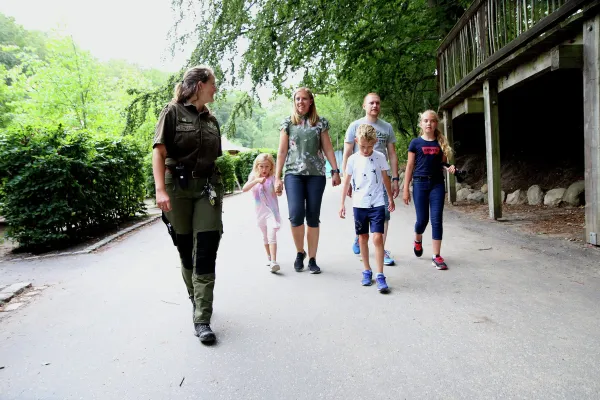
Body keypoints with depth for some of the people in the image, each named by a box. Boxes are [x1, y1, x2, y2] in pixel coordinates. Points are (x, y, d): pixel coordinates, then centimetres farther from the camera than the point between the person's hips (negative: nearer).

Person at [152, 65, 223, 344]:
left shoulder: (211, 119, 14)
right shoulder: (172, 112, -1)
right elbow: (159, 153, -11)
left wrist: (218, 190, 13)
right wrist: (160, 190, -22)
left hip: (208, 188, 3)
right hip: (178, 187, -3)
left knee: (206, 253, -7)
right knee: (186, 250, 9)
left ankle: (202, 320, -4)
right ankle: (196, 300, 33)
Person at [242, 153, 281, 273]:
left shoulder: (272, 178, -5)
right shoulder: (254, 178, -1)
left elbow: (278, 194, -10)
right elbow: (244, 189, -17)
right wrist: (257, 180, -30)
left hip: (271, 210, -4)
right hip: (260, 212, 4)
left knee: (272, 235, -18)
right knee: (265, 236, 19)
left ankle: (273, 262, -25)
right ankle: (269, 257, 36)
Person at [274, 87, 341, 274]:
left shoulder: (320, 122, 9)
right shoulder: (288, 123, 9)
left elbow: (328, 149, 8)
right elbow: (282, 151, 6)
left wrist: (335, 171, 0)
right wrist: (277, 177, 2)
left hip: (316, 174, 1)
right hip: (294, 174, 0)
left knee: (313, 218, 1)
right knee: (296, 214, -15)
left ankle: (312, 259, 12)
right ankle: (299, 252, 10)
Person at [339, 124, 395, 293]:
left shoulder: (380, 157, -1)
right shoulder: (353, 159, -1)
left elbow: (385, 179, 10)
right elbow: (347, 182, 6)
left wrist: (391, 199, 16)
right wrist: (342, 203, 6)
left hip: (377, 204, -1)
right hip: (359, 205, 2)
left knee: (377, 238, -9)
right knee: (362, 238, 10)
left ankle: (380, 276, -3)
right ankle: (367, 271, 24)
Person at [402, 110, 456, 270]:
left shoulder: (441, 142, 8)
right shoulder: (416, 143, 1)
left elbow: (443, 164, 16)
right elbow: (409, 167, 1)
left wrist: (450, 168, -8)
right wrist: (406, 189, -2)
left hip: (437, 183, 2)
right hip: (420, 183, -2)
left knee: (436, 220, -3)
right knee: (423, 219, 3)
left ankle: (436, 256, 3)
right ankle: (417, 240, 37)